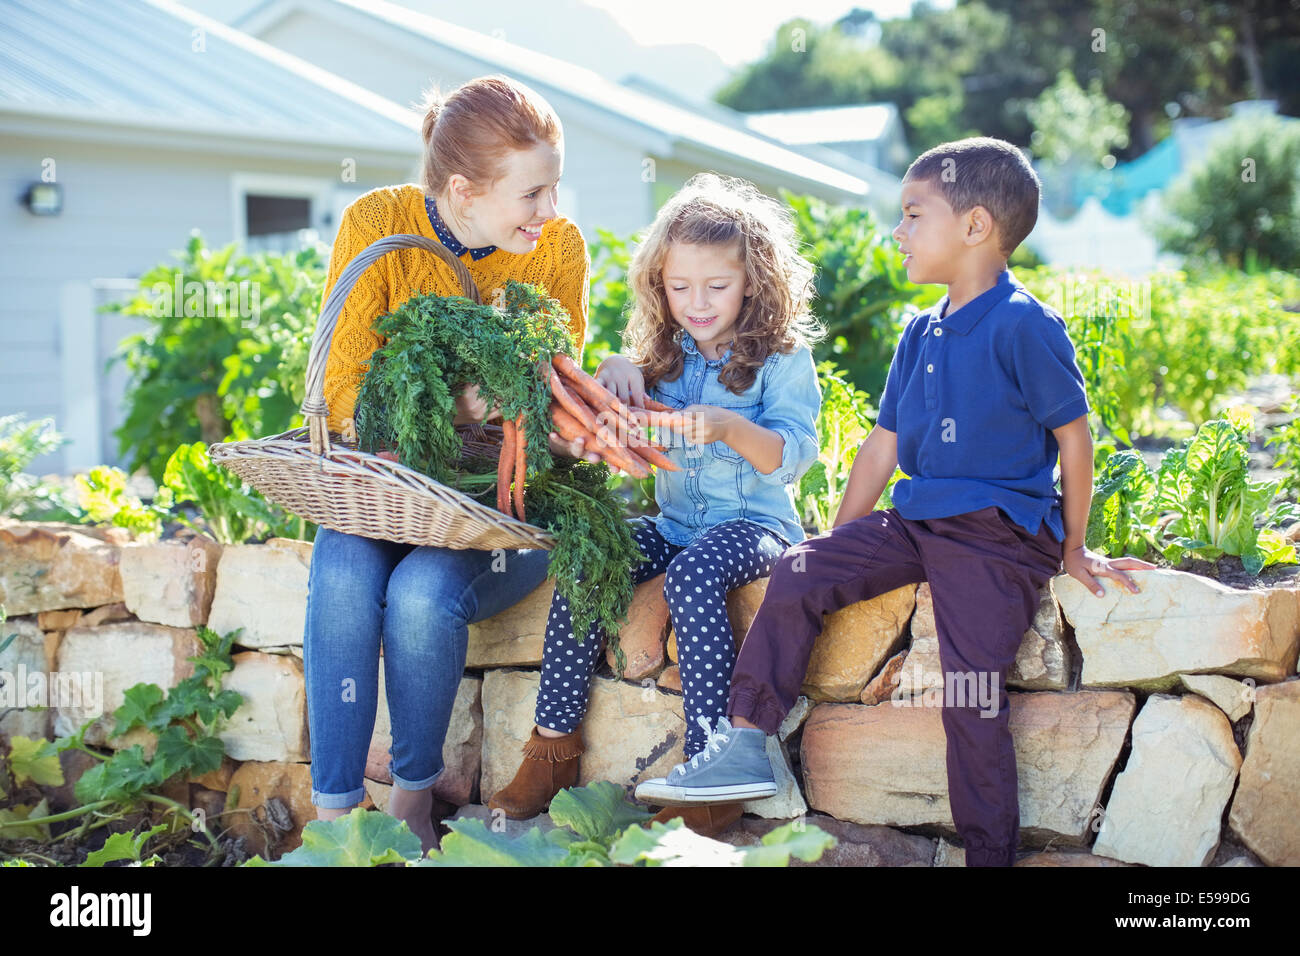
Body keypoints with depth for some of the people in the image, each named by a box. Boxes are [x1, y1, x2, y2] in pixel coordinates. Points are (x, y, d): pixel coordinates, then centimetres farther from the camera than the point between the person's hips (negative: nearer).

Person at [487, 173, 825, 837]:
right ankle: (555, 745, -13)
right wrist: (615, 371, -3)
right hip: (674, 522, 5)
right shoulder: (664, 354, 11)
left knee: (691, 574, -36)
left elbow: (793, 456, -13)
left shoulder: (782, 357, -4)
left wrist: (731, 428, -32)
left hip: (754, 523, -5)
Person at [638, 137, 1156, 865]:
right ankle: (747, 741, 0)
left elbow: (1074, 435, -7)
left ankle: (991, 852, 3)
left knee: (972, 697, -11)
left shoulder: (1024, 327, -11)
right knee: (802, 572, -6)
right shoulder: (921, 335, 13)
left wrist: (1073, 548, -1)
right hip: (916, 520, 7)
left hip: (998, 536, -7)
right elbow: (883, 444, 16)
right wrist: (840, 541, 16)